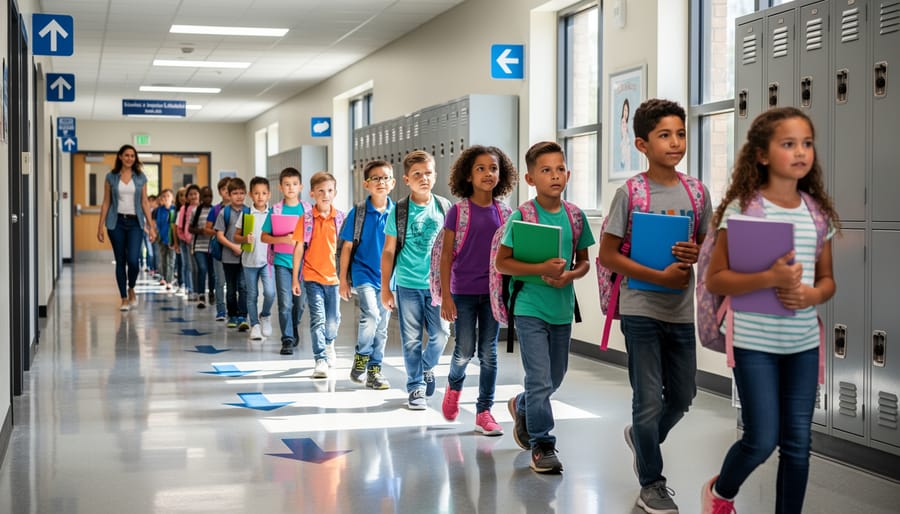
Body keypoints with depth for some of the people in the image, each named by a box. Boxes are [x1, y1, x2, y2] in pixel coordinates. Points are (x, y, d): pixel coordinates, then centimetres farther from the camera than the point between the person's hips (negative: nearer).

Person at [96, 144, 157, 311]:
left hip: (135, 222, 0)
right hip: (116, 222, 0)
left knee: (133, 260, -13)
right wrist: (101, 226, 1)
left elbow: (145, 202, 6)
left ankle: (131, 289, 15)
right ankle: (124, 298, 12)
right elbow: (106, 202, 5)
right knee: (120, 261, 3)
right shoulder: (111, 177, 4)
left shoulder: (140, 177, 6)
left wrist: (151, 226, 1)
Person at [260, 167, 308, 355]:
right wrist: (283, 239, -16)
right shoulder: (276, 210, 0)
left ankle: (294, 329, 37)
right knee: (285, 303, -7)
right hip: (282, 261, -2)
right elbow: (264, 237, -1)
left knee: (300, 302, 12)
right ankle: (287, 340, -1)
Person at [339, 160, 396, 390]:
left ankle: (374, 371, 21)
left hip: (388, 277, 3)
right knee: (371, 315, -22)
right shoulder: (358, 213, -4)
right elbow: (347, 247, 1)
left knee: (382, 326, 8)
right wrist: (343, 279, 1)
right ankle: (360, 359, -1)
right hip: (364, 273, -3)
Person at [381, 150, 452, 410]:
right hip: (408, 284, -1)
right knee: (412, 339, 3)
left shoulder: (444, 207, 3)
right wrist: (385, 288, 2)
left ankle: (427, 367, 29)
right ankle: (416, 387, 16)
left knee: (440, 333, 0)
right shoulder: (399, 211, -1)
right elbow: (388, 251, 3)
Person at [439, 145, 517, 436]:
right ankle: (454, 386, 33)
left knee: (489, 353, 4)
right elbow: (446, 255, -4)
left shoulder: (504, 213, 4)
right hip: (464, 291, -2)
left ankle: (484, 412, 12)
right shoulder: (458, 211, -4)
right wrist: (446, 296, -8)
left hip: (494, 291, 2)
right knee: (465, 351, 1)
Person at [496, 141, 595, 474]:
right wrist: (542, 269, -21)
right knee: (540, 381, -7)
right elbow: (502, 262, -9)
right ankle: (542, 446, 5)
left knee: (555, 378, 18)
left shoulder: (575, 215, 3)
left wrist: (570, 275, -11)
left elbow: (584, 261, 11)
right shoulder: (521, 216, -9)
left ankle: (521, 407, 46)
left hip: (562, 308, 5)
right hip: (530, 309, -5)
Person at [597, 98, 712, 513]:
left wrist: (696, 254, -12)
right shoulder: (630, 193, -9)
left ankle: (641, 438, 46)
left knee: (682, 396, 16)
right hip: (641, 310, -5)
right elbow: (608, 255, -9)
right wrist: (660, 277, -18)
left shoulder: (697, 192, 2)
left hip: (681, 311, 5)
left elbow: (708, 245, 13)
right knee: (650, 401, 1)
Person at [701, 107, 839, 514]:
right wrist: (769, 278, -25)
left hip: (804, 343, 5)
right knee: (762, 440, -1)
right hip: (755, 342, -4)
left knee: (798, 442, 7)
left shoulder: (818, 210, 5)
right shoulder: (742, 207, -10)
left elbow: (828, 279, 14)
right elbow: (714, 280, -12)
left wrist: (814, 295, -9)